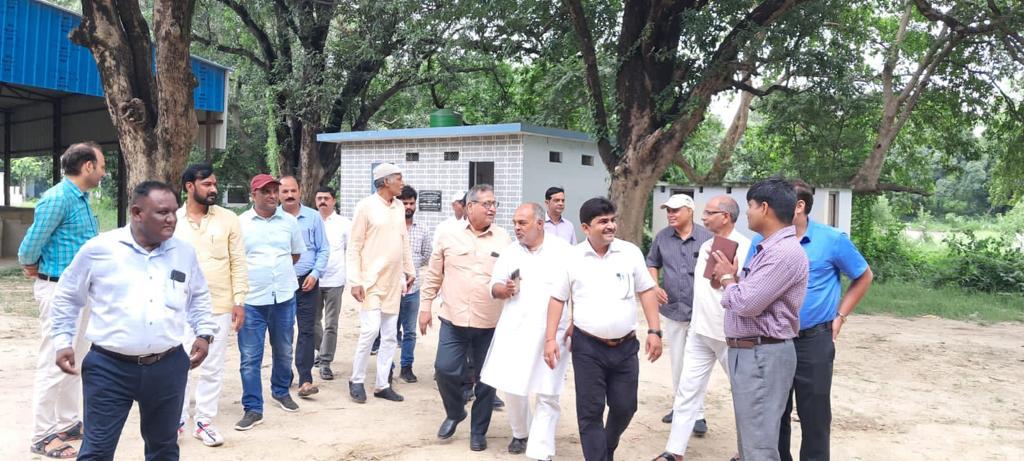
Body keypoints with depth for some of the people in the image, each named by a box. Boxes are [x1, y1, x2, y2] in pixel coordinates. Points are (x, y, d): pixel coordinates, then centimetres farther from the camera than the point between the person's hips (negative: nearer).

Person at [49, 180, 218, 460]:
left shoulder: (185, 253, 4)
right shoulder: (99, 249, -6)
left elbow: (199, 298, 19)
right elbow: (68, 296, 7)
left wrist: (204, 333, 8)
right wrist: (63, 341, 3)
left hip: (168, 367, 3)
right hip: (109, 367, -3)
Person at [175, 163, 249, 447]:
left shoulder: (228, 219, 0)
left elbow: (238, 263, 1)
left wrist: (239, 301, -3)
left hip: (219, 307, 0)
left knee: (212, 368, 8)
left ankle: (204, 422, 20)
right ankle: (176, 421, 22)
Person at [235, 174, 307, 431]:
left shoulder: (289, 222, 5)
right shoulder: (240, 223, -4)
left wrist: (278, 271, 11)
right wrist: (253, 274, 0)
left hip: (284, 296, 3)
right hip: (252, 299, -3)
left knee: (284, 351, 16)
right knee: (250, 357, -3)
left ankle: (281, 391, 38)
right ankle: (252, 409, 5)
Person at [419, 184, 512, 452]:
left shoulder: (503, 238, 1)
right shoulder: (449, 234, 1)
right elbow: (433, 274, 7)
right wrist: (426, 306, 6)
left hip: (490, 323, 0)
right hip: (453, 320, 0)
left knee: (485, 379, 6)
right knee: (445, 369, -6)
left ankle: (478, 431, 24)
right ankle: (454, 413, 24)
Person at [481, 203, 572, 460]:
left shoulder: (563, 251, -2)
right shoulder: (509, 252, 8)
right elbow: (494, 287, 11)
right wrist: (505, 289, -12)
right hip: (514, 331, 4)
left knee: (547, 395, -4)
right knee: (511, 387, 9)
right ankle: (520, 433, 34)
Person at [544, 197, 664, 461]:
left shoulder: (630, 252, -1)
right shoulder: (572, 258, -3)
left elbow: (647, 292, 3)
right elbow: (557, 299, 3)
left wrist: (655, 331, -3)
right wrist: (550, 339, -2)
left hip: (625, 346, 2)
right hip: (588, 347, -1)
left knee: (624, 407, 11)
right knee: (590, 411, 2)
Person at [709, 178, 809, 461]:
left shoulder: (784, 252, -19)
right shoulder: (769, 248, 15)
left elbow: (747, 303, -23)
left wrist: (727, 279, -5)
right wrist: (730, 280, 2)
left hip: (762, 354, -11)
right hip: (746, 351, 11)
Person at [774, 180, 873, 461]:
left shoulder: (832, 240, -7)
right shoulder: (762, 241, -1)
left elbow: (864, 278, 6)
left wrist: (840, 316, 1)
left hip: (814, 342, -2)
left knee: (814, 416, 6)